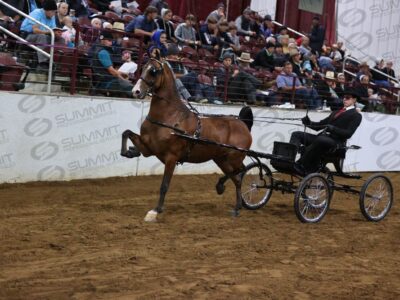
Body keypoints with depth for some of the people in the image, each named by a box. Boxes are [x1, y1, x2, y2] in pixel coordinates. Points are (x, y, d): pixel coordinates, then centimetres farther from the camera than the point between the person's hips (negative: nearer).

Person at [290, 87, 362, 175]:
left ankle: (301, 166, -35)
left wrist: (332, 128, -22)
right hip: (322, 137, 8)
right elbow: (320, 125, 24)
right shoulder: (336, 112, 30)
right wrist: (309, 123, 3)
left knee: (320, 140, -40)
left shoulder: (356, 115, 7)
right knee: (297, 134, -7)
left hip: (335, 142, -8)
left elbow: (348, 133, -8)